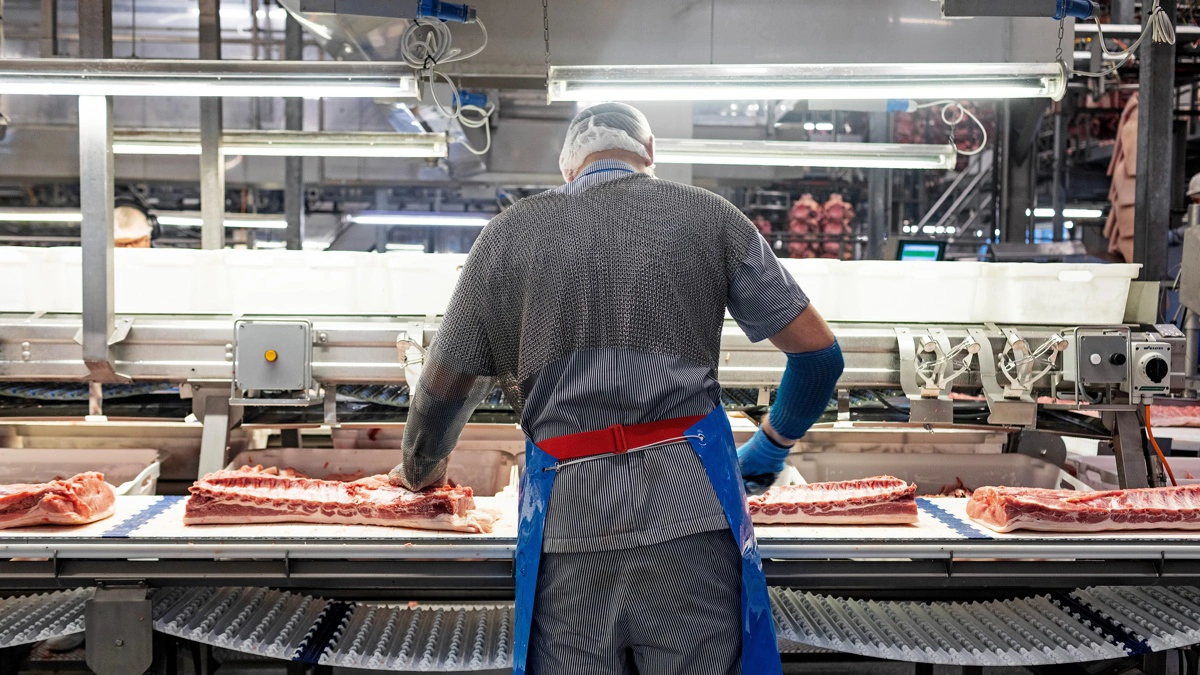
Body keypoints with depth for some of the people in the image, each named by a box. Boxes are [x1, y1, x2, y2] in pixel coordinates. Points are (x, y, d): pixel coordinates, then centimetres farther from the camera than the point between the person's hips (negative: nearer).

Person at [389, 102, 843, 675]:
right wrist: (772, 444, 27)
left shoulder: (508, 234, 10)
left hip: (568, 521, 1)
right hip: (690, 510, 0)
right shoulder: (710, 217, 9)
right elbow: (818, 353, 10)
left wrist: (419, 471, 34)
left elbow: (443, 391, 14)